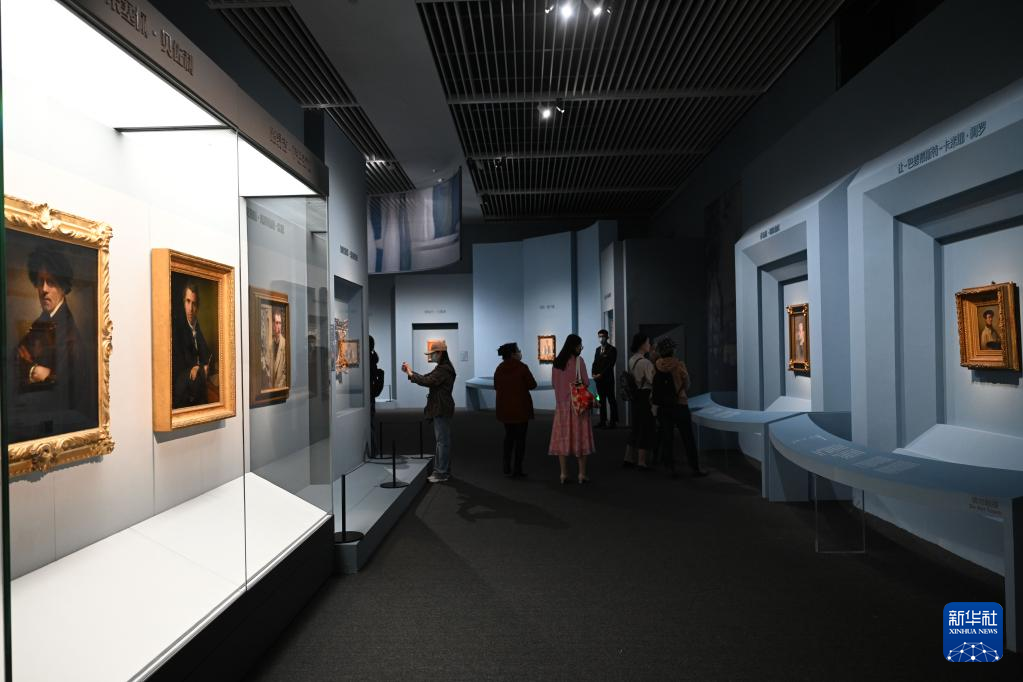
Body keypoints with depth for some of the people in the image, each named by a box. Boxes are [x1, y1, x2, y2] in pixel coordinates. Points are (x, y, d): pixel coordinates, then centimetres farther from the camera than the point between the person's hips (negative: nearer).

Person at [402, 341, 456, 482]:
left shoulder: (444, 369, -18)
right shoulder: (442, 368, 16)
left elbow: (428, 381, -26)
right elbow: (427, 378, 15)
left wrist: (411, 374, -14)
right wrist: (410, 371, 5)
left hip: (442, 409, -11)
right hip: (440, 408, 11)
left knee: (442, 440, -4)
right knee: (443, 440, 16)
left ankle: (441, 473, 2)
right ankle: (444, 470, 25)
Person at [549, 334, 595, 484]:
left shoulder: (557, 361, 5)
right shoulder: (578, 360, -9)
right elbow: (585, 382, -9)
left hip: (561, 403, 4)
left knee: (562, 437, 7)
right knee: (580, 437, 3)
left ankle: (564, 474, 9)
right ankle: (582, 474, 6)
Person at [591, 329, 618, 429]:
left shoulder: (612, 349, -3)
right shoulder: (598, 349, 16)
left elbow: (610, 364, -11)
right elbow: (595, 363, 15)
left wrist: (601, 374, -15)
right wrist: (594, 374, -1)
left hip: (608, 378, -6)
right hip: (598, 379, 6)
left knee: (611, 400, -3)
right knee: (602, 400, 7)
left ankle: (614, 421, 0)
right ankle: (603, 421, 10)